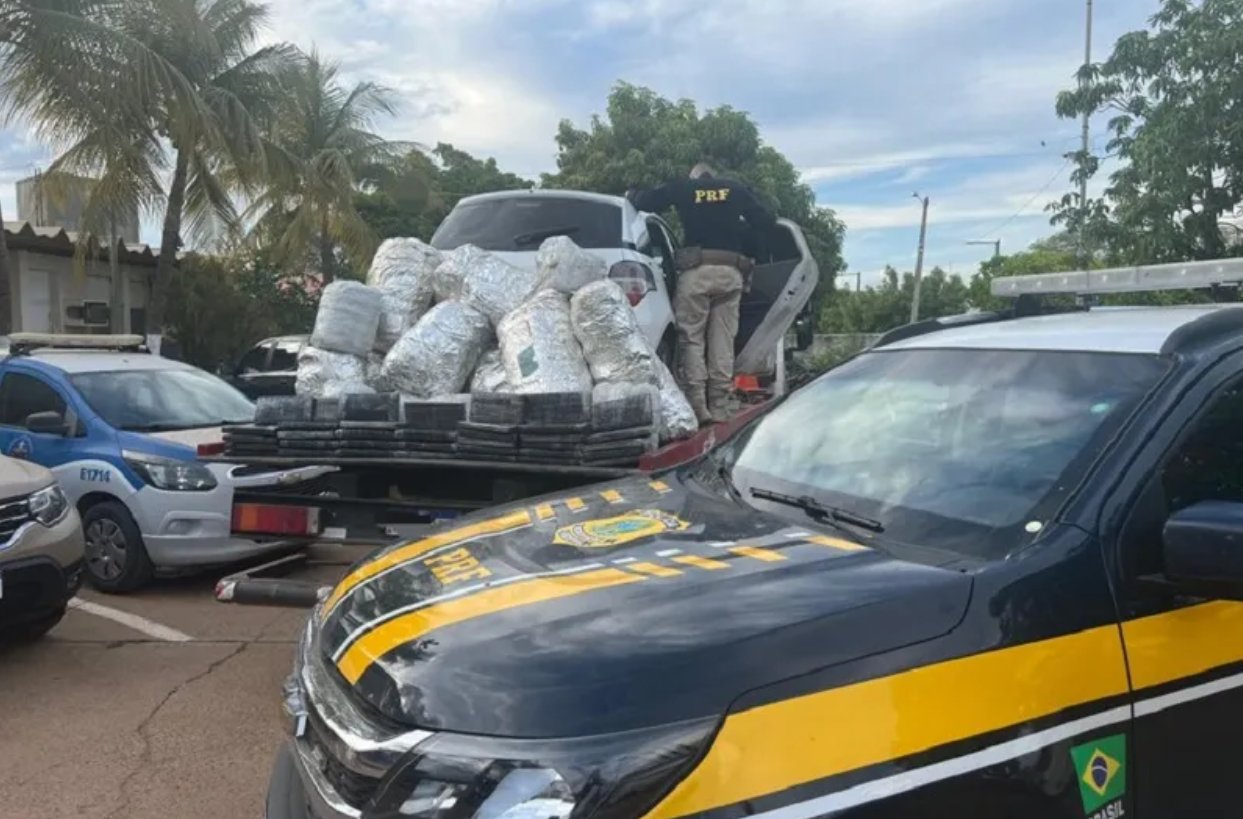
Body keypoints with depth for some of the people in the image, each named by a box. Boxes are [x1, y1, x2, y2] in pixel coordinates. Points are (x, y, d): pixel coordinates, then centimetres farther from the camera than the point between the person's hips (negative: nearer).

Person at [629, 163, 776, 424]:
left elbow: (644, 202, 10)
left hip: (697, 270, -2)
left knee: (691, 340, 1)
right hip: (731, 272, 2)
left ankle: (698, 408, -7)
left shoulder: (682, 188, 10)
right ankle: (719, 408, 5)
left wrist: (631, 195, 31)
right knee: (723, 342, 6)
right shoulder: (737, 190, 16)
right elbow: (765, 220, 16)